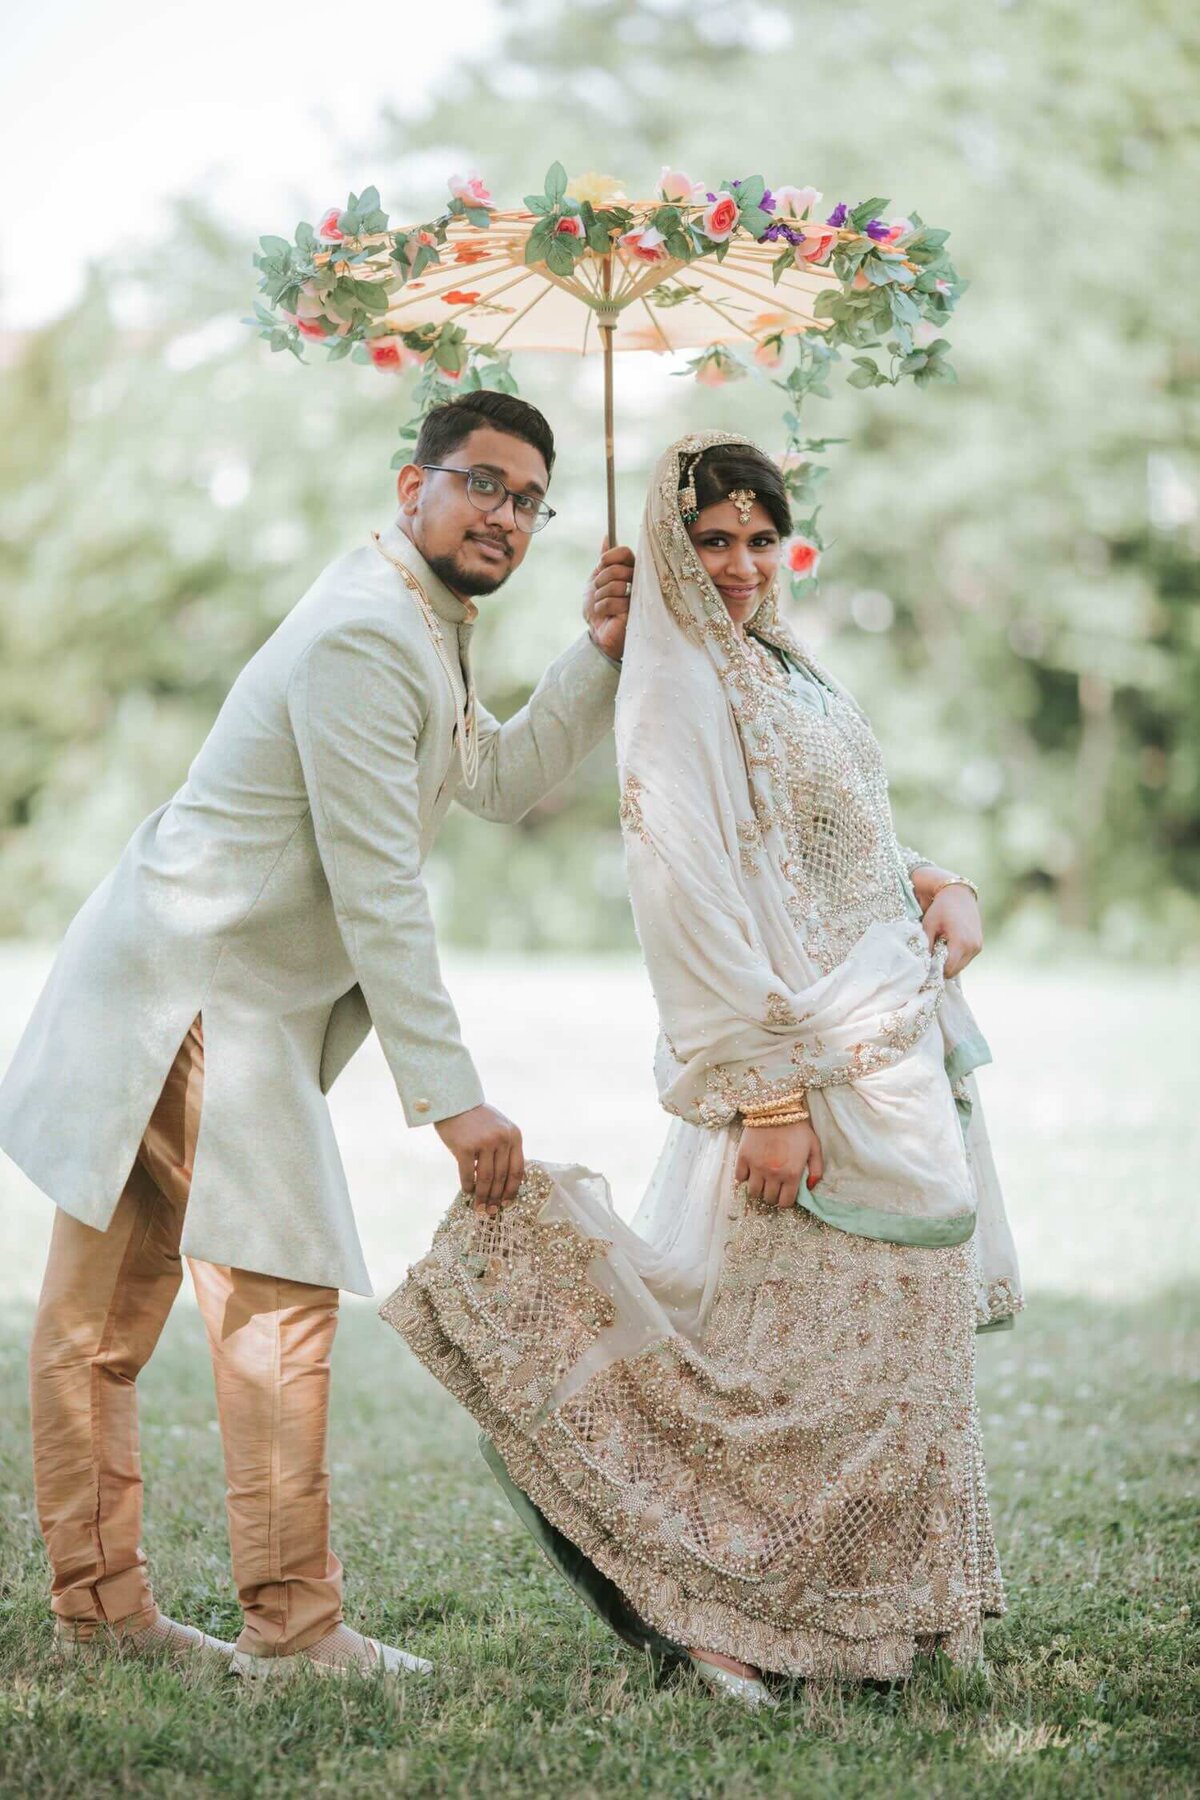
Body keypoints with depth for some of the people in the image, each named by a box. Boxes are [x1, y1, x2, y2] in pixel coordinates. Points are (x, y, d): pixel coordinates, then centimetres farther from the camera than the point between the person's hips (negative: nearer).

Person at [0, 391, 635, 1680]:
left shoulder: (422, 628, 16)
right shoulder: (363, 634, -17)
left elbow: (501, 782, 25)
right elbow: (377, 893, -21)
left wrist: (597, 658, 11)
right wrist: (450, 1097, -21)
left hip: (168, 996, 10)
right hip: (202, 999, -10)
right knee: (281, 1290, -8)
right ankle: (290, 1623, -4)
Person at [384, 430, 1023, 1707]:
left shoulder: (781, 671, 16)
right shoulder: (678, 693, -12)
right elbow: (694, 908, -19)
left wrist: (939, 889, 5)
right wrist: (766, 1095, -22)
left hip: (895, 1045, 9)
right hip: (813, 1066, -9)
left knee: (887, 1342, 12)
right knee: (810, 1356, -6)